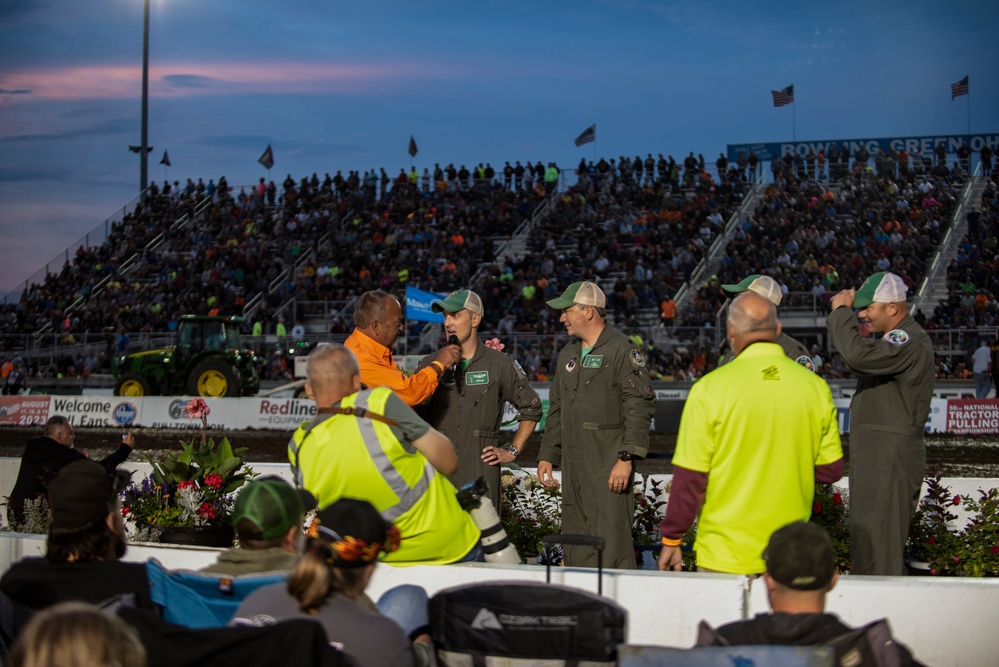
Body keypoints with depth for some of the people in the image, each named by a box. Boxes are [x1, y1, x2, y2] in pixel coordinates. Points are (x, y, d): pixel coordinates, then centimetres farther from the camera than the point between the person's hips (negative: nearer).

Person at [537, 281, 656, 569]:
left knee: (610, 543, -11)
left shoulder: (622, 350, -6)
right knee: (575, 549, 10)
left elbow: (640, 407, -12)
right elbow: (556, 410, 25)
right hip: (573, 468, 8)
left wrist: (626, 458, -19)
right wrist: (546, 455, 17)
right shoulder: (568, 355, 19)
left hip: (609, 469, -8)